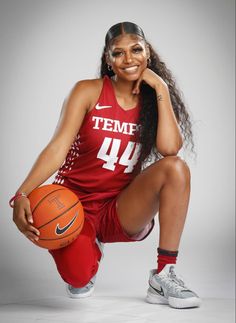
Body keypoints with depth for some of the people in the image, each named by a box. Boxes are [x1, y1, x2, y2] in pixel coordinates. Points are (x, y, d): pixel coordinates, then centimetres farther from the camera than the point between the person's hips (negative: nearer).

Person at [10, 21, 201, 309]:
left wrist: (161, 89, -14)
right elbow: (58, 147, -16)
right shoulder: (88, 91, -5)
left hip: (121, 210, 2)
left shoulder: (153, 99, 1)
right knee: (79, 279, -30)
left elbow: (169, 148, -19)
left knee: (175, 167, -24)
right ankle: (90, 251, 12)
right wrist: (22, 195, -30)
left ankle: (164, 277, -18)